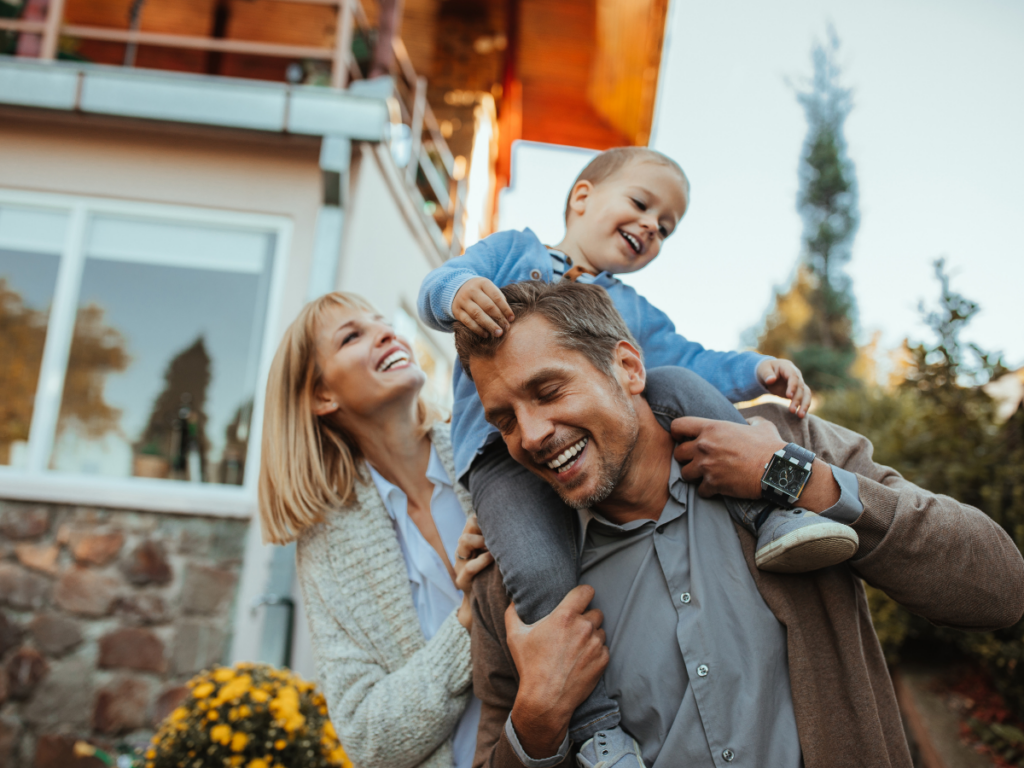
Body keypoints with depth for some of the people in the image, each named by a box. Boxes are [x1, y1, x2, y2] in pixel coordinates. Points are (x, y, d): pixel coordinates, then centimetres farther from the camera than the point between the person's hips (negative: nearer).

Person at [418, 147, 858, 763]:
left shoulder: (633, 310, 31)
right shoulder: (512, 251, 19)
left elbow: (693, 362, 18)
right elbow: (437, 289, 4)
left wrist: (757, 370, -2)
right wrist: (457, 292, -22)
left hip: (603, 434, 4)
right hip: (503, 446, -3)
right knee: (542, 576, -30)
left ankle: (772, 514, -29)